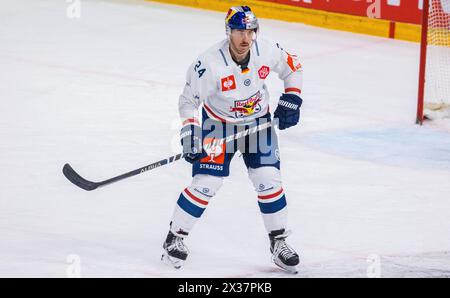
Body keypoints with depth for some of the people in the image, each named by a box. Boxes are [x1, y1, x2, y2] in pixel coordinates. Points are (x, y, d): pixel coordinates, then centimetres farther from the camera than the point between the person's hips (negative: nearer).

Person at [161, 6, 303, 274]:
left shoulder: (268, 51, -19)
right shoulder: (210, 63, -29)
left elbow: (293, 67, 3)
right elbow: (189, 100, -17)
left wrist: (291, 99, -6)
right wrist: (190, 132, -27)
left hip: (258, 122, 3)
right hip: (219, 124, -3)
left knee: (269, 180, -6)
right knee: (205, 184, -10)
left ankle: (279, 242, 9)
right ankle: (175, 237, 7)